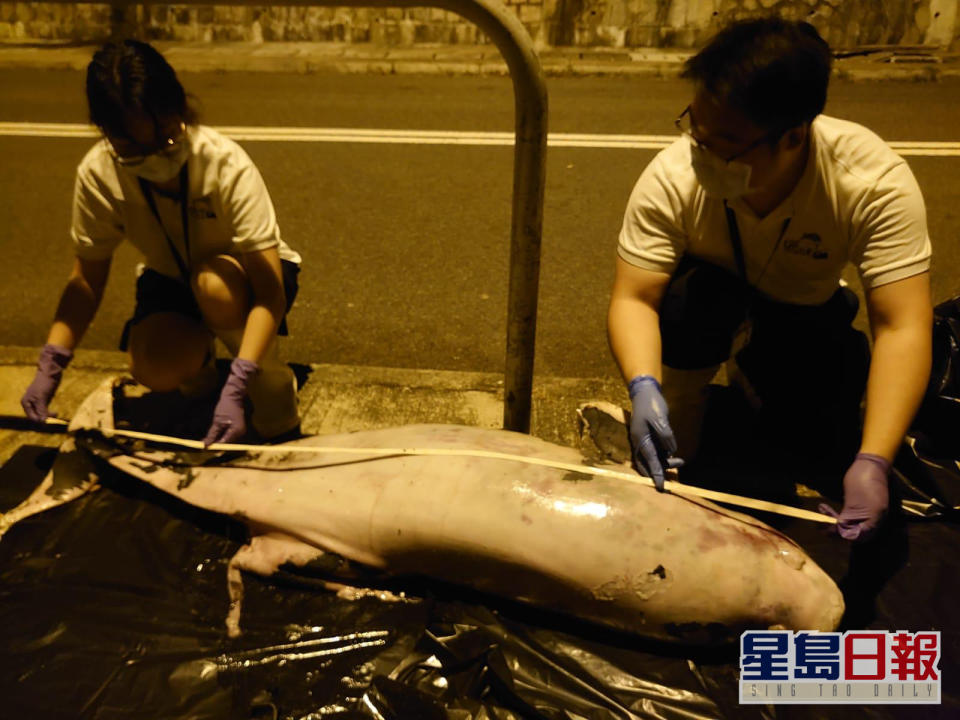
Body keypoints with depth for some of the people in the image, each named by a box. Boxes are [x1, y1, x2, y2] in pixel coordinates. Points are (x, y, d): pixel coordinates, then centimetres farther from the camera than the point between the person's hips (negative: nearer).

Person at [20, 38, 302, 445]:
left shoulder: (228, 167, -31)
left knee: (214, 285, -38)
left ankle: (274, 389, -9)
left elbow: (270, 293, -35)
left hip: (245, 275, -2)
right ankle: (198, 367, 11)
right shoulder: (98, 175, -20)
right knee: (155, 369, -28)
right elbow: (87, 280, -9)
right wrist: (49, 367, -22)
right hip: (169, 276, 2)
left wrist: (235, 390, -45)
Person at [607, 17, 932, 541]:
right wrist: (643, 387, -49)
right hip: (710, 301, -1)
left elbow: (903, 328, -34)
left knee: (821, 455, -12)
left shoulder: (876, 183, -31)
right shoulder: (673, 177, -31)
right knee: (698, 293, -36)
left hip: (807, 317, 1)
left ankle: (750, 371, 18)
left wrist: (873, 462, -42)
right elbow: (633, 298, -30)